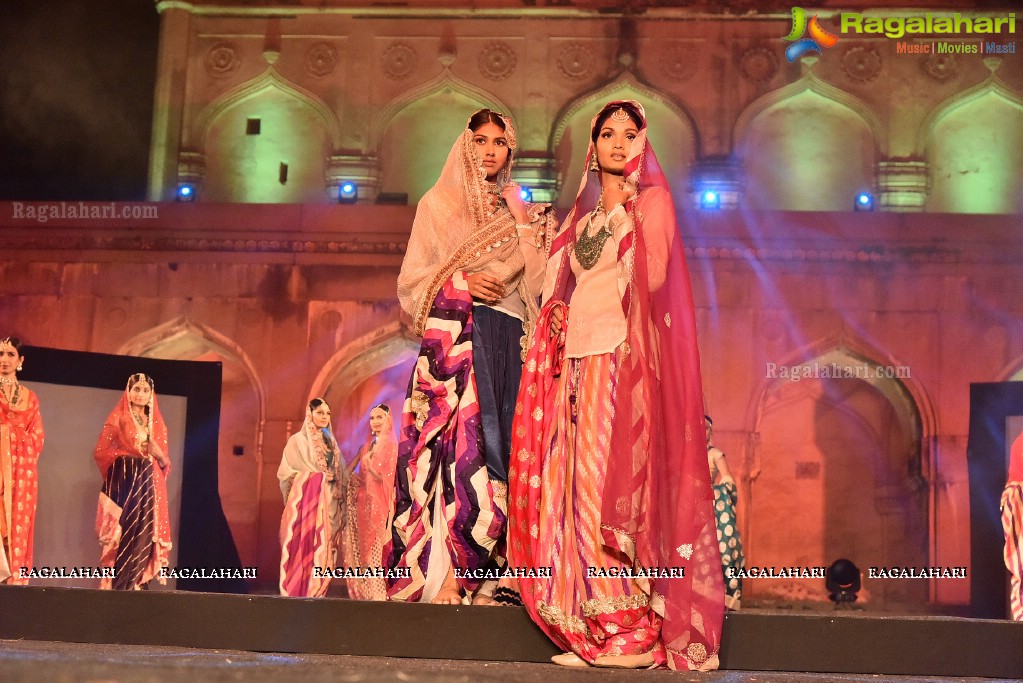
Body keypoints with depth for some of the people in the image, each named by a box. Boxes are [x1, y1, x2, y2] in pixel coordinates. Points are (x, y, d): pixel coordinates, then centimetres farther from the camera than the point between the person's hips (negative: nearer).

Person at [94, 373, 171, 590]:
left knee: (145, 535, -1)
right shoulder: (117, 418, 4)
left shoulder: (157, 423, 16)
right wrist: (129, 451, -9)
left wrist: (159, 454, -5)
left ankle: (138, 585, 2)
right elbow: (100, 451, -3)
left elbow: (165, 463, 16)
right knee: (123, 533, -11)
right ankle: (117, 585, -8)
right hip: (123, 482, -4)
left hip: (149, 485, 4)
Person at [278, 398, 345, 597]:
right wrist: (312, 475, -5)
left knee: (323, 546, 1)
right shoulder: (298, 440, 2)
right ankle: (297, 591, -6)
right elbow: (286, 473, 0)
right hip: (305, 497, -5)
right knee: (303, 544, -9)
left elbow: (339, 475, 15)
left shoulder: (331, 442, 18)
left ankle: (317, 591, 3)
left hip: (328, 500, 5)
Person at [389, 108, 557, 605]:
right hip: (453, 336, -3)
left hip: (508, 340, 3)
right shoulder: (438, 204, 14)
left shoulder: (524, 213, 20)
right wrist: (459, 281, -9)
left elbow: (540, 281, 8)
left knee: (500, 443, -7)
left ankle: (489, 574, -7)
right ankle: (443, 574, -20)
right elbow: (410, 280, 7)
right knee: (456, 438, -16)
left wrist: (522, 221, -1)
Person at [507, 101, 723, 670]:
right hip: (579, 359, 7)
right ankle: (593, 632, 2)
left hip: (626, 358, -6)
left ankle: (634, 631, -11)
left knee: (617, 483, -13)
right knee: (578, 485, 0)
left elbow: (652, 279, -10)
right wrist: (559, 314, 6)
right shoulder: (585, 213, 23)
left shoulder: (651, 203, 4)